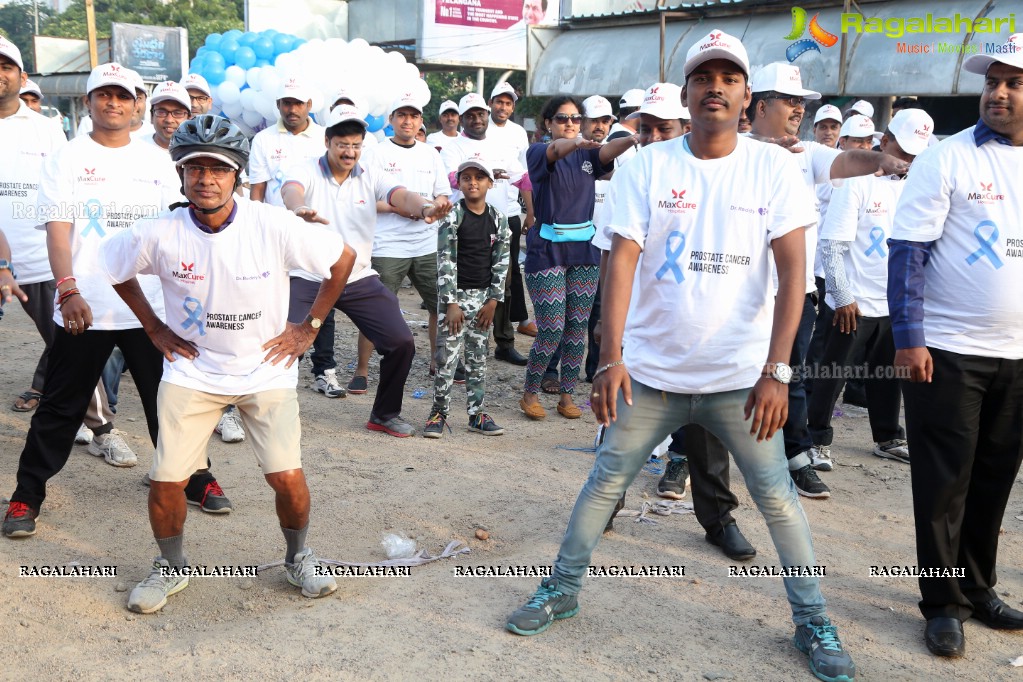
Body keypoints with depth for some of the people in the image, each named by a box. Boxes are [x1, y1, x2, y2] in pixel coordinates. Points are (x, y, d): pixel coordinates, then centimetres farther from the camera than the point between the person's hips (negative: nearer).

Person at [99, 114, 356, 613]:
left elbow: (343, 258, -5)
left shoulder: (274, 226, -18)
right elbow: (113, 267, 9)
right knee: (167, 480, -3)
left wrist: (310, 326, -3)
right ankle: (171, 567, 26)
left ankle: (298, 558, 22)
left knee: (288, 478, -8)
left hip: (267, 369, -1)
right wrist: (153, 327, 5)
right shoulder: (159, 235, -13)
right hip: (191, 371, 1)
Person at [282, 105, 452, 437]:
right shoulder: (306, 171, -6)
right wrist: (300, 208, -56)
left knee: (402, 342, -2)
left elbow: (401, 196, -17)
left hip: (360, 279, 3)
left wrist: (425, 207, -42)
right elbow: (291, 191, -29)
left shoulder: (371, 177, 1)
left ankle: (385, 414, 19)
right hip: (309, 278, -3)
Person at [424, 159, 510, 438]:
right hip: (456, 294, -4)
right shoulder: (452, 217, -7)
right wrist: (451, 303, -14)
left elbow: (501, 262, 6)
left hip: (484, 297, 4)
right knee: (447, 356, -5)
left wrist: (493, 301, 0)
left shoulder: (498, 219, 4)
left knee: (478, 357, 9)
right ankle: (439, 412, 6)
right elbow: (445, 261, -10)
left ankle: (476, 413, 17)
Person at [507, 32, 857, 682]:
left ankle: (813, 621, 23)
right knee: (606, 481, 8)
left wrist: (775, 371, -15)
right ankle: (562, 588, 27)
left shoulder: (774, 167, -3)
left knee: (778, 497, 4)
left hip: (741, 376, 0)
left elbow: (792, 269, -8)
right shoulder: (646, 166, -2)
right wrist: (611, 356, -16)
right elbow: (622, 260, -7)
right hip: (652, 369, 1)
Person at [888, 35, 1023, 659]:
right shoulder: (947, 159, -6)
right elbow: (907, 251, -9)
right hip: (947, 351, -4)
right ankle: (944, 604, 17)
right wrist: (909, 339, -15)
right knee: (945, 484, 3)